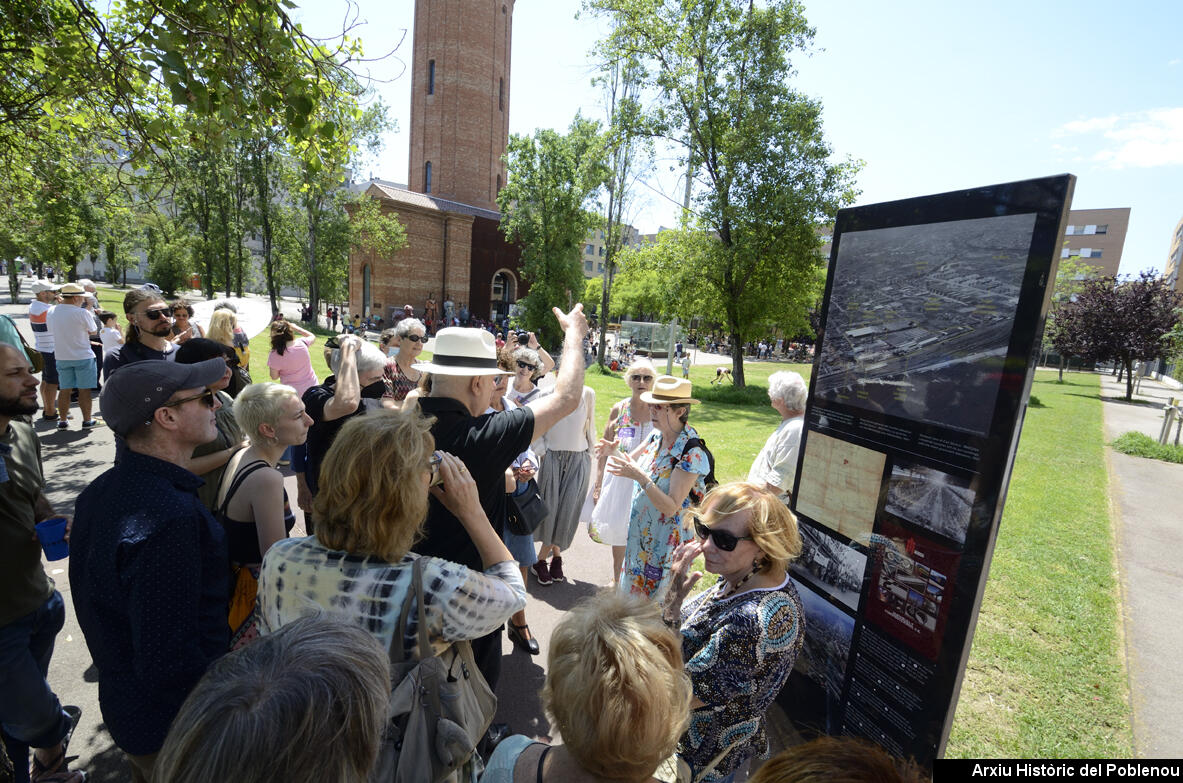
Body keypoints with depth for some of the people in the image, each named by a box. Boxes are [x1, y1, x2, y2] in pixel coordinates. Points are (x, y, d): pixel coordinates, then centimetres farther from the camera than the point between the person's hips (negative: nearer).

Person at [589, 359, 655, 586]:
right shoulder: (618, 410, -1)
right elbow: (605, 451, 2)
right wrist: (598, 484, 1)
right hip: (619, 479, 1)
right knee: (619, 528, 14)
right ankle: (616, 578, 37)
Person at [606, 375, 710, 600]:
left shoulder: (691, 453, -25)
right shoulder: (656, 436, -3)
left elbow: (670, 507, -26)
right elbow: (632, 462, 10)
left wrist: (641, 477, -35)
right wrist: (614, 452, -10)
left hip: (665, 542, -7)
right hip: (640, 534, 7)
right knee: (632, 590, 22)